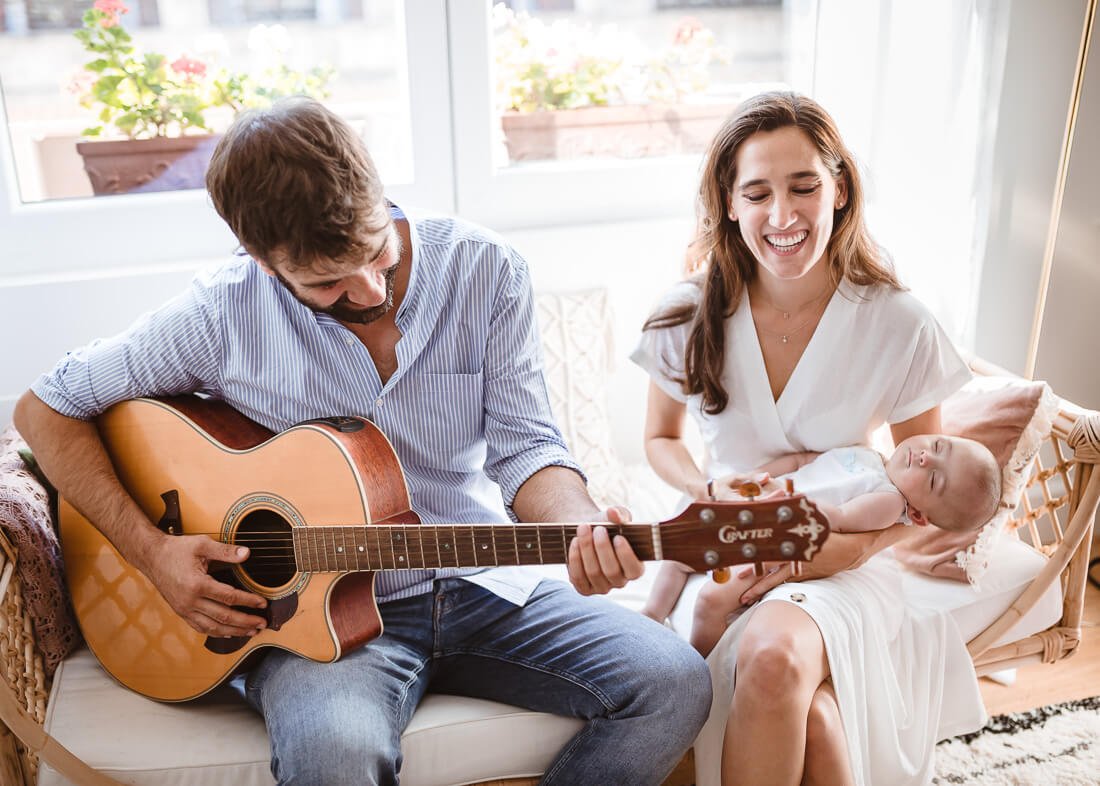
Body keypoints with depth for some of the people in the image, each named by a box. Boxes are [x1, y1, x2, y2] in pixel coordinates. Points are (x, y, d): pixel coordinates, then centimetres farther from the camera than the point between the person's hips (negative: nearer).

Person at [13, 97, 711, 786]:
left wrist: (584, 526, -25)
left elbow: (522, 446, -3)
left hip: (483, 589, 3)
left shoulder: (486, 270, -5)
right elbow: (46, 410, 2)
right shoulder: (224, 314, -9)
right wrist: (152, 549, -9)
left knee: (675, 683, -16)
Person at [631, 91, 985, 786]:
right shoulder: (692, 314, -5)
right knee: (809, 715, -30)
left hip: (844, 566, 0)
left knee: (777, 655, -35)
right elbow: (662, 440, 11)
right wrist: (713, 488, -11)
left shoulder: (899, 326, -8)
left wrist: (854, 548, -14)